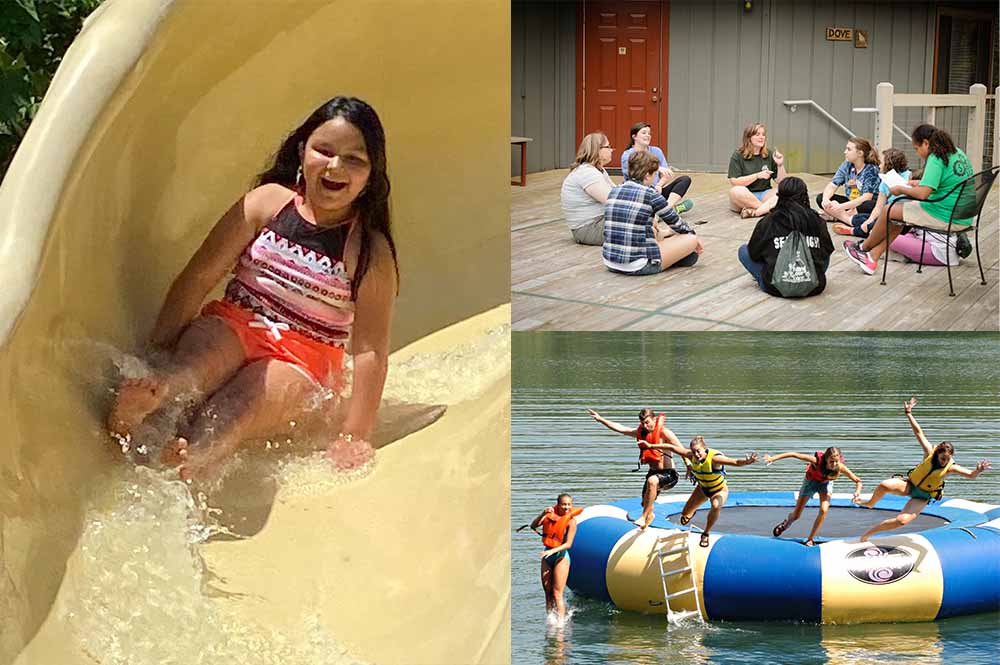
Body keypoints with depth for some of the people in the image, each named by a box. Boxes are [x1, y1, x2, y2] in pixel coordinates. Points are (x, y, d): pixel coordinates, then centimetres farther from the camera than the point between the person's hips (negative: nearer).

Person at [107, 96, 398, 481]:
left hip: (303, 364, -2)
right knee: (194, 368, -36)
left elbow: (370, 350, -6)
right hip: (233, 327, 2)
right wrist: (157, 353, -4)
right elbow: (199, 277, 2)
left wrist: (354, 437, -13)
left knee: (228, 420, -37)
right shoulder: (268, 202, 3)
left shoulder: (371, 251, -2)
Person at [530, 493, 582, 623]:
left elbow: (568, 544, -15)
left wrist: (553, 551, -28)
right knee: (548, 593, 9)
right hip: (547, 557, 5)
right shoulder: (551, 516, 4)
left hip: (561, 557, -5)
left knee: (557, 594, -9)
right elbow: (533, 526, -5)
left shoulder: (571, 521, -10)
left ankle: (561, 621, -10)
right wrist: (543, 514, -20)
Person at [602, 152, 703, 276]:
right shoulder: (650, 195, -9)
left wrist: (659, 233, 36)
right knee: (691, 239, 6)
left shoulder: (614, 191, 8)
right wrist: (692, 234, 27)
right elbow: (676, 223, 6)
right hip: (638, 266, -7)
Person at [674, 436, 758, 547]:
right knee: (685, 514, 14)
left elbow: (736, 462, -52)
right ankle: (690, 512, 57)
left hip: (719, 490, -5)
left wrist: (747, 461, -71)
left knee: (716, 506, -39)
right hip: (702, 489, 5)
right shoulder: (692, 456, -24)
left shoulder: (714, 458, -39)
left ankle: (705, 534, -16)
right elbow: (673, 448, -10)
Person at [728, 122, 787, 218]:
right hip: (745, 196, -3)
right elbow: (734, 182, -10)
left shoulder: (769, 155, 11)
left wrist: (780, 165, -7)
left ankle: (756, 211, -41)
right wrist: (757, 175, -15)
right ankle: (768, 208, -30)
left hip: (765, 194, 3)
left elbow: (781, 181, 10)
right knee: (736, 191, -37)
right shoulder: (738, 156, 1)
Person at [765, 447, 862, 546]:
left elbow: (858, 481, -23)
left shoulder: (840, 467, -33)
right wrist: (773, 458, -39)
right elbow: (794, 455, -37)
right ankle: (786, 523, 44)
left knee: (824, 510, -23)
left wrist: (857, 491, -45)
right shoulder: (817, 460, -40)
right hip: (811, 481, -1)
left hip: (825, 483, 1)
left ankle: (810, 539, -4)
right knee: (796, 515, 5)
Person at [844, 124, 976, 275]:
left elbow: (922, 194, -23)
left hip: (945, 217, -10)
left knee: (889, 211, 6)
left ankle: (863, 247, 28)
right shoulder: (957, 153, 11)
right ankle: (873, 257, 16)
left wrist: (900, 189, -6)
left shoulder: (936, 159, -17)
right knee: (901, 211, 19)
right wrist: (920, 183, 20)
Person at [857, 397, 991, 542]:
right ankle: (870, 504, 2)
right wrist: (909, 414, -14)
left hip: (922, 497, -1)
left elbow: (971, 475, -15)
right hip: (909, 485, 1)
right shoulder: (930, 453, -12)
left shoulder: (950, 467, -13)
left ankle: (870, 532, -2)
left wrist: (978, 471, -39)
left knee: (902, 520, -21)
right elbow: (918, 432, -11)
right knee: (884, 486, -31)